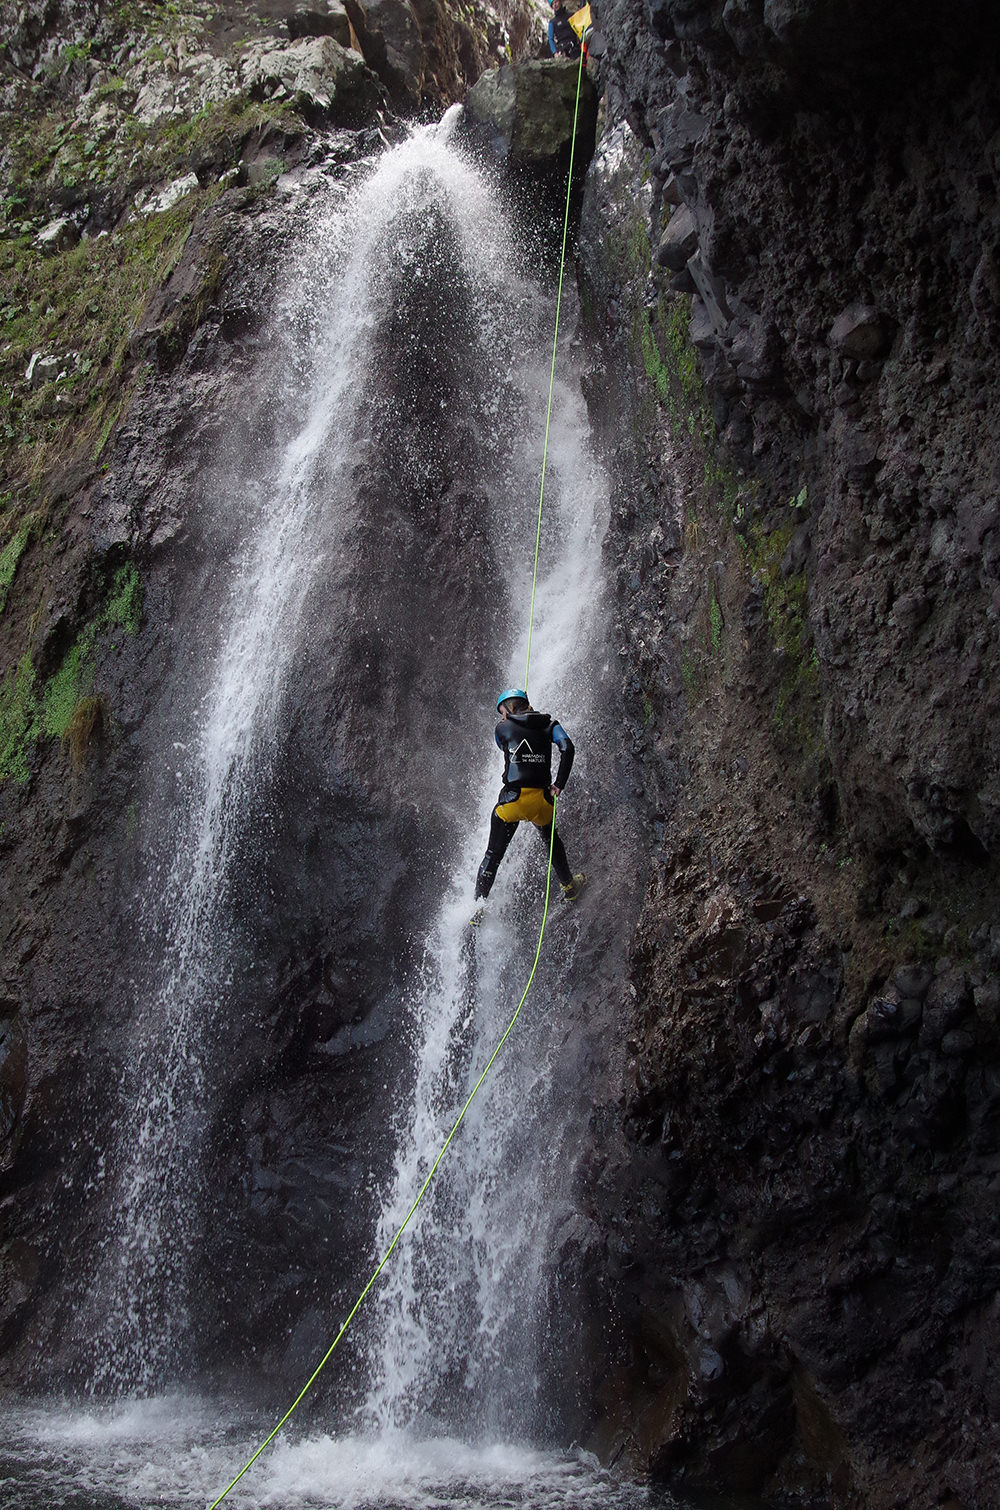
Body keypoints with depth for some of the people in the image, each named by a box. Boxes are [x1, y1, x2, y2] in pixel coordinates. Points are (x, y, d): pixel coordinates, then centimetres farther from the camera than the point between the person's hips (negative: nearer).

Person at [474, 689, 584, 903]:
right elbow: (567, 748, -7)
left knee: (493, 854, 10)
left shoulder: (502, 728, 4)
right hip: (541, 800, 2)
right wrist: (558, 785, -5)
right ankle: (569, 886, 42)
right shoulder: (549, 725, 8)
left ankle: (478, 903, 7)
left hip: (512, 799, -2)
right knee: (550, 839, 32)